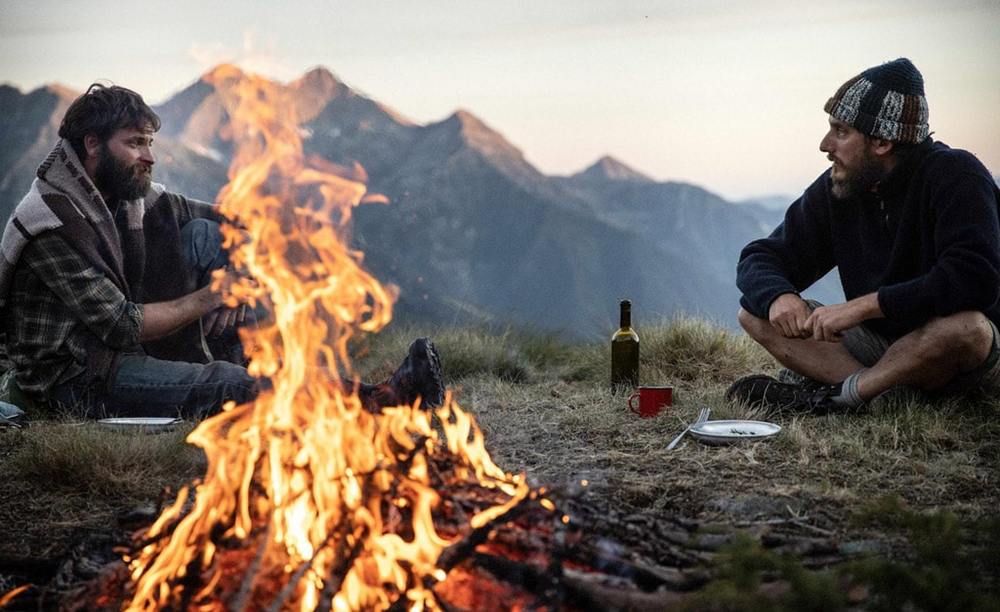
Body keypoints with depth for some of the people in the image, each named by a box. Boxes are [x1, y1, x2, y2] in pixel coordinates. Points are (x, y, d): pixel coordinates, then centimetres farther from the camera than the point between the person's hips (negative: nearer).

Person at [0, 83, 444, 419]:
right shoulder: (52, 220, -20)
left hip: (123, 349, 8)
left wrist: (235, 280, -10)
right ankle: (375, 405, -31)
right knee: (225, 386, -32)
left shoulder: (131, 195, 3)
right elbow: (121, 326, -25)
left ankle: (232, 364, -14)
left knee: (204, 235, -4)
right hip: (73, 380, -8)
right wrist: (208, 298, -17)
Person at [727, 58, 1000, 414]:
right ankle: (881, 394, -25)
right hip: (880, 342, 6)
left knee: (965, 327, -41)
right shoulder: (835, 188, 0)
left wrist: (863, 305, -32)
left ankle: (840, 394, -20)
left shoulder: (955, 176, -18)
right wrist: (778, 296, -22)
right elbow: (759, 259, 3)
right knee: (755, 313, -7)